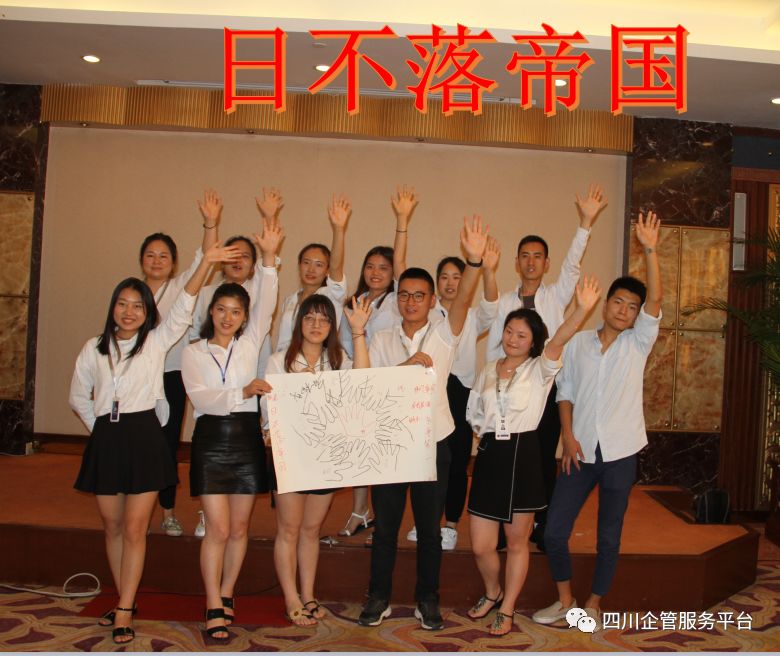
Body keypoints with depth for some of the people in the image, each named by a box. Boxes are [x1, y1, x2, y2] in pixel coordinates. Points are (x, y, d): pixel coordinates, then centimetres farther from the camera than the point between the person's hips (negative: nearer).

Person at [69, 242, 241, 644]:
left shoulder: (156, 341, 2)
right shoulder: (94, 348, 10)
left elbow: (182, 309, -10)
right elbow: (78, 396, 18)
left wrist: (205, 263, -20)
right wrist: (101, 426, 8)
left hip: (144, 439, -3)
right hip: (105, 441, 3)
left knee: (135, 530, -2)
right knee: (112, 527, 11)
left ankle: (124, 611, 6)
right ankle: (124, 600, 25)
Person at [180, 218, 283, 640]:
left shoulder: (250, 343, 8)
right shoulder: (194, 352, 3)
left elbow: (265, 306, -6)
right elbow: (200, 397, -10)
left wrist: (269, 260, -17)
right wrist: (242, 392, -24)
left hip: (247, 437, 2)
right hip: (211, 438, -2)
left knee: (239, 527, 9)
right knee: (218, 529, -5)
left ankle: (225, 594, 27)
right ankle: (214, 610, 6)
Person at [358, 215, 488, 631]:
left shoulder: (443, 336, -1)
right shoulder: (382, 341, 5)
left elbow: (463, 301, -19)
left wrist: (474, 260, -35)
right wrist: (408, 364, -19)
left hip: (432, 443, -1)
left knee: (429, 528, 10)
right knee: (385, 525, 11)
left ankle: (427, 600, 26)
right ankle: (379, 597, 27)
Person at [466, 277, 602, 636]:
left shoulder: (539, 369, -2)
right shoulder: (489, 370, 11)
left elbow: (557, 342, -24)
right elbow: (473, 414, 22)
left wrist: (582, 309, -39)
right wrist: (491, 433, 8)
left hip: (522, 455, -3)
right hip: (489, 455, 4)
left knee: (516, 543, 9)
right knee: (480, 546, 6)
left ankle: (506, 610, 28)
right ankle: (492, 592, 36)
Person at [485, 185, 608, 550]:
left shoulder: (556, 297, 3)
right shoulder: (503, 303, 5)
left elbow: (572, 265, -13)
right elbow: (493, 348, 6)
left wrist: (586, 223, -24)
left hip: (547, 387, 0)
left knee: (545, 460, 6)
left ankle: (541, 527, 19)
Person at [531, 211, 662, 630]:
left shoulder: (638, 343, 1)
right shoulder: (579, 343, 5)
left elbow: (655, 302, -13)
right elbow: (565, 391, 8)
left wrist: (650, 251, -23)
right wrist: (568, 435, -5)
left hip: (620, 452, -1)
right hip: (580, 450, 1)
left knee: (609, 536, 9)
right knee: (554, 531, 1)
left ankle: (593, 604, 27)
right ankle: (565, 601, 22)